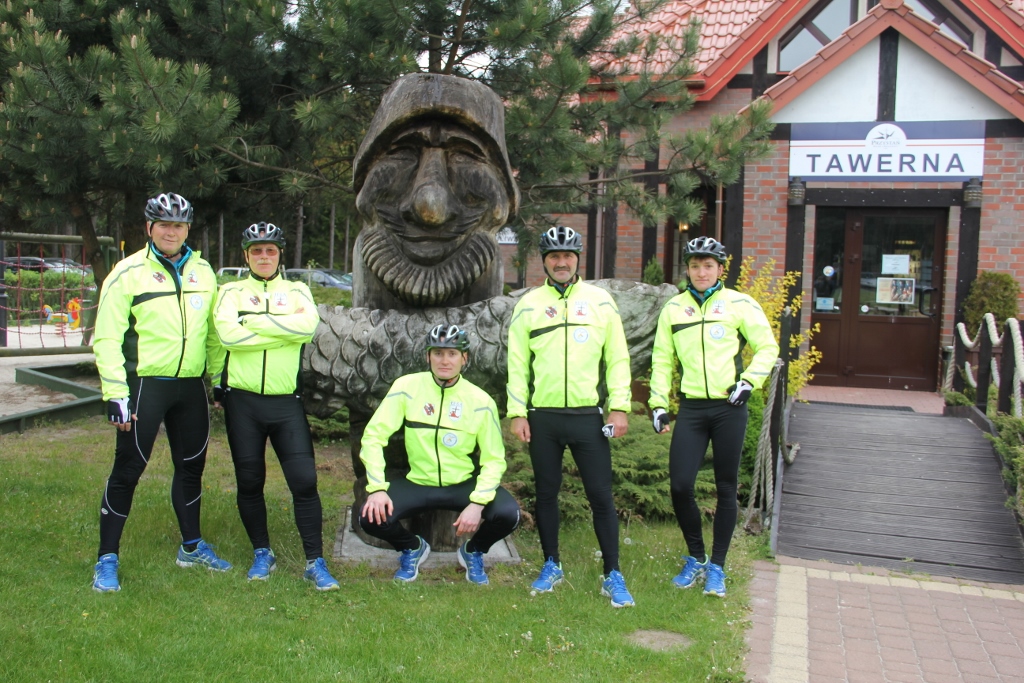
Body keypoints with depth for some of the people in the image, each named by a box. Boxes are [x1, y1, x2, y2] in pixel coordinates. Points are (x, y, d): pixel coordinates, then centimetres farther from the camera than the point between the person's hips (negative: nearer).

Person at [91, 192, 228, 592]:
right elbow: (107, 339, -9)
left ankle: (192, 547, 31)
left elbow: (214, 332, 16)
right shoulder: (128, 273, -6)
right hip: (144, 384, -5)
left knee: (192, 466, 15)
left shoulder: (203, 272, 9)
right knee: (127, 470, -2)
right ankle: (107, 560, 10)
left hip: (191, 385, 5)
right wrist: (116, 394, -15)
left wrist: (219, 377, 12)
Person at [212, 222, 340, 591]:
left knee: (304, 481, -7)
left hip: (287, 402, 0)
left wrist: (255, 321, -11)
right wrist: (285, 330, -10)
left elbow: (309, 325, -13)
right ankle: (262, 554, 25)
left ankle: (315, 562, 2)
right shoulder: (231, 292, 7)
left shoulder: (297, 291, 9)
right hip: (242, 401, 1)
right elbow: (228, 335, -13)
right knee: (249, 482, 8)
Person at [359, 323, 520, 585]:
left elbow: (493, 459, -5)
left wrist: (478, 503, -20)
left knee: (508, 514, -26)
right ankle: (412, 548, 13)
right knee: (372, 517, -24)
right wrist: (377, 488, -19)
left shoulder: (480, 401, -8)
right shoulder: (407, 387, -9)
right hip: (417, 483, 0)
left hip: (464, 485, 0)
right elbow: (374, 435, -8)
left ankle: (473, 551, 12)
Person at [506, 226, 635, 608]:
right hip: (542, 417, 1)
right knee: (546, 494, 11)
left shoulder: (600, 301, 5)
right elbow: (517, 362, 6)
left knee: (601, 496, 0)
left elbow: (617, 358, 5)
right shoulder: (529, 304, 6)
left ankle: (612, 576, 10)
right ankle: (551, 566, 27)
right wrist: (517, 412, -1)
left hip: (588, 416, -1)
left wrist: (619, 407, -3)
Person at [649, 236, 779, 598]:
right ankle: (695, 558, 17)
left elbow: (767, 347, 5)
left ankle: (717, 566, 19)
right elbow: (662, 359, 13)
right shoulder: (674, 308, 9)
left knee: (726, 488, 5)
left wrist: (748, 381, -9)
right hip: (691, 408, 2)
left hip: (729, 407, -2)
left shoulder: (739, 304, 0)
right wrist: (659, 404, 8)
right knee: (680, 486, -6)